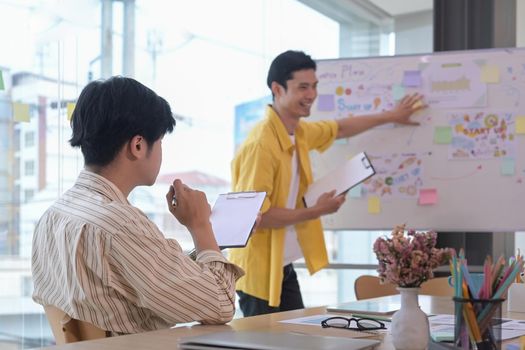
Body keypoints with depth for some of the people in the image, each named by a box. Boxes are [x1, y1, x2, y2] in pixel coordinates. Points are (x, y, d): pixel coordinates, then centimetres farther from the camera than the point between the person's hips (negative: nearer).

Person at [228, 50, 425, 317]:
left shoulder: (299, 132, 5)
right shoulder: (260, 144, -23)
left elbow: (339, 129, 25)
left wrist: (391, 116, 34)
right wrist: (316, 211, -17)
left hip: (284, 267, 9)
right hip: (259, 271, -9)